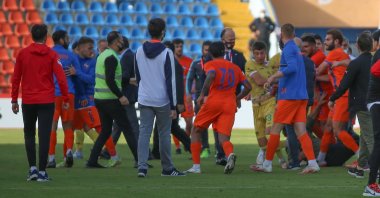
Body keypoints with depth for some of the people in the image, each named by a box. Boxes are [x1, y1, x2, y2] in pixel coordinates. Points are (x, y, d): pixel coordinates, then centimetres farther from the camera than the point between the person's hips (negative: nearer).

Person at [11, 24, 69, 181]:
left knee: (29, 134, 15)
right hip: (47, 101, -2)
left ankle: (32, 168, 6)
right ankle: (42, 172, -4)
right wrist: (65, 99, -3)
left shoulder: (23, 54, 2)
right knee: (44, 136, -1)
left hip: (28, 102, 2)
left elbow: (15, 78, 4)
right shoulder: (52, 55, -3)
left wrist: (14, 100, 11)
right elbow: (61, 78, -9)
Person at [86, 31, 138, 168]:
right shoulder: (111, 58, -15)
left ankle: (92, 161, 7)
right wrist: (120, 96, -26)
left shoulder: (103, 55, 14)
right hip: (110, 99, -9)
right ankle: (139, 160, -3)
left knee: (105, 131, 14)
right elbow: (110, 81, -25)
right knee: (127, 129, -3)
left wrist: (129, 80, 29)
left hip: (99, 99, 9)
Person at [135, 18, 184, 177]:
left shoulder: (139, 52, 4)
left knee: (144, 132, 1)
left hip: (144, 100, 4)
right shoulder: (166, 53, -11)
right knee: (164, 134, 7)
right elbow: (170, 81, -12)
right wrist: (173, 106, -9)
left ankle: (142, 166, -12)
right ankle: (167, 168, 15)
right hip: (162, 101, -4)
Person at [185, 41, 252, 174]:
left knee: (195, 131, 16)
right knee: (223, 139, -2)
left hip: (213, 102, -3)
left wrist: (202, 95, -15)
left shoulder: (210, 64, 4)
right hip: (230, 105, 3)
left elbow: (211, 76, -19)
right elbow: (248, 87, 18)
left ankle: (196, 166, 10)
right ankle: (230, 154, -38)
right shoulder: (235, 68, 20)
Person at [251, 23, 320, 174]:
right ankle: (312, 163, -12)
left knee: (275, 129, 0)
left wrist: (273, 77, -20)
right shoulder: (296, 49, 19)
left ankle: (267, 164, 5)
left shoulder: (288, 49, -8)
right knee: (300, 130, 0)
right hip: (301, 96, 8)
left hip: (289, 95, -8)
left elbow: (292, 67, -25)